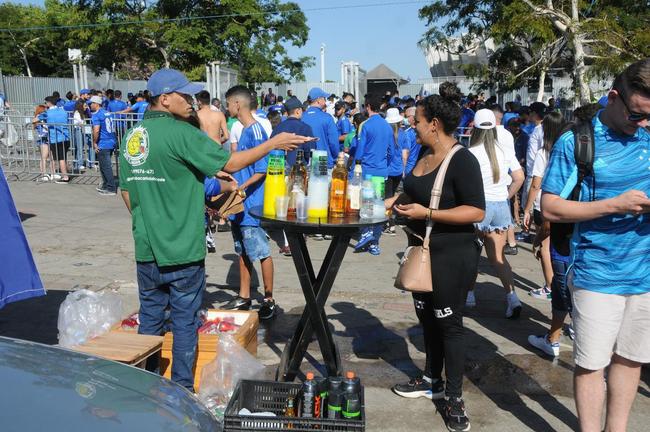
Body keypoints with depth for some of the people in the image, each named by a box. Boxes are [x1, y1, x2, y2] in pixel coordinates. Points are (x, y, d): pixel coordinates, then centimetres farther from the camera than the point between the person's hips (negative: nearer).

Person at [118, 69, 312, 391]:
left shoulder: (131, 137, 6)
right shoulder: (181, 133, -16)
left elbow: (126, 190, 13)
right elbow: (230, 163, -15)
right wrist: (272, 144, -6)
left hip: (146, 248, 6)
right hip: (182, 250, -6)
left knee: (150, 318, 17)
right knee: (184, 321, 8)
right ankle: (181, 389, 18)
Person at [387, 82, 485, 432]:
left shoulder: (462, 160, -19)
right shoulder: (425, 155, 7)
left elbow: (476, 212, -24)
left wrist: (427, 213, -27)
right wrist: (397, 200, 9)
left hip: (453, 255, -9)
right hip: (422, 250, 9)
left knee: (448, 322, 0)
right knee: (426, 316, 17)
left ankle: (454, 397, 14)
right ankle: (432, 381, 34)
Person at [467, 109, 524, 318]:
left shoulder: (472, 153, -12)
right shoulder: (506, 150, 1)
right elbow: (519, 178, 3)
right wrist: (506, 196, 13)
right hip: (501, 206, 4)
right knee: (497, 255, 10)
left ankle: (468, 293, 24)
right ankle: (512, 297, -3)